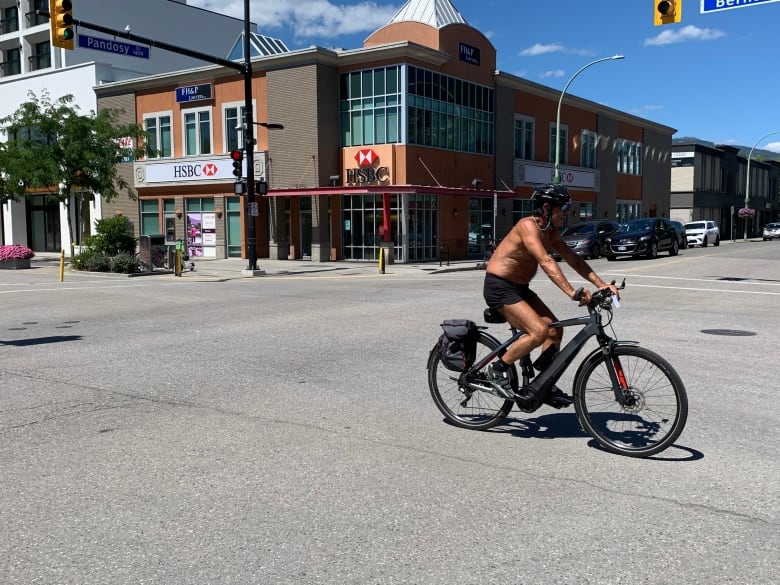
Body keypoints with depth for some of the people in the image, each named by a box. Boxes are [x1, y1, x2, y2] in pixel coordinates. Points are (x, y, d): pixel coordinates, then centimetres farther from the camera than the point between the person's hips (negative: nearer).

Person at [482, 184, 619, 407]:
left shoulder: (550, 232, 7)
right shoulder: (528, 226, -22)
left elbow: (573, 259, 4)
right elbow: (546, 262, -33)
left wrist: (601, 284, -7)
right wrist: (571, 292, -41)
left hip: (519, 288, 10)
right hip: (499, 287, -9)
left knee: (555, 330, 3)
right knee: (539, 331, -22)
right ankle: (498, 368, -6)